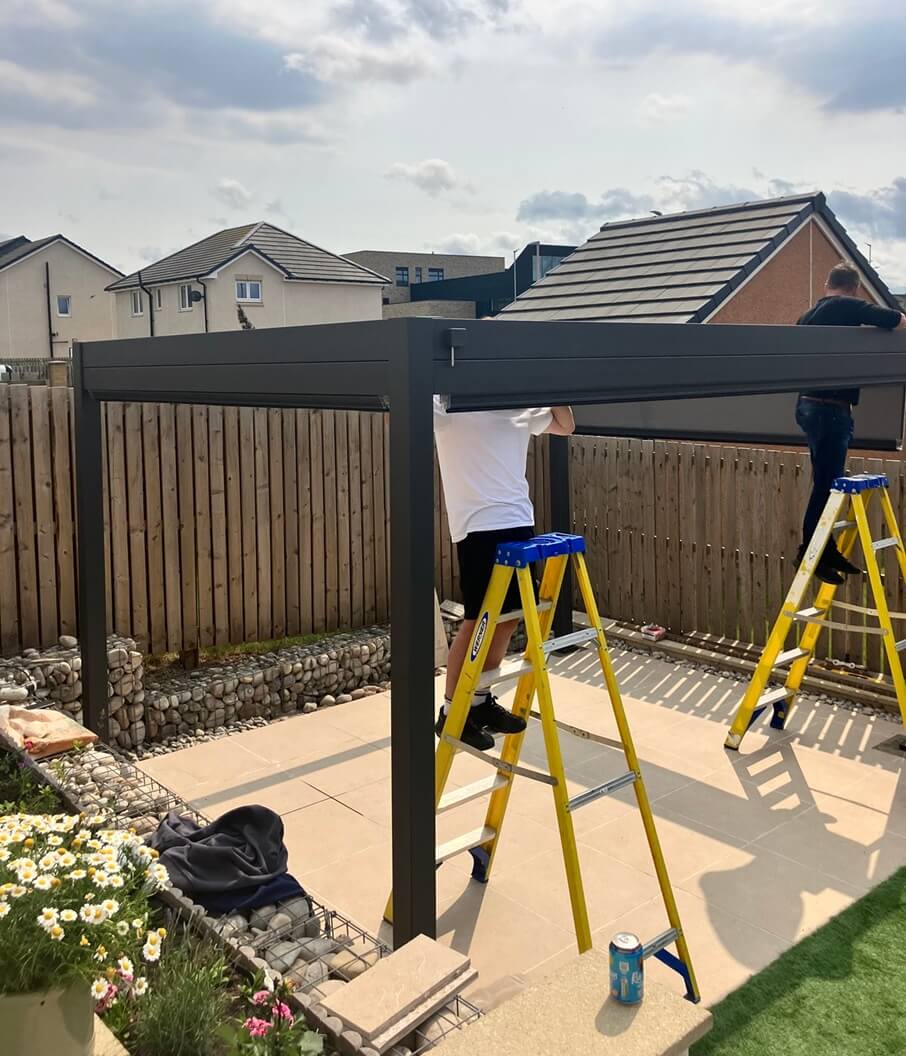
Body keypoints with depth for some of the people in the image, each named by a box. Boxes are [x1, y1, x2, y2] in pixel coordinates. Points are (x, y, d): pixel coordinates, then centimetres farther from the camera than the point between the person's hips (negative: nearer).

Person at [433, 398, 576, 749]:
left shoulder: (522, 409, 14)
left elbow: (565, 426, 28)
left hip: (520, 522, 7)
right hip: (480, 525, -7)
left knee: (509, 617, 10)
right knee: (478, 620, -5)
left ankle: (481, 702, 26)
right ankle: (450, 713, 9)